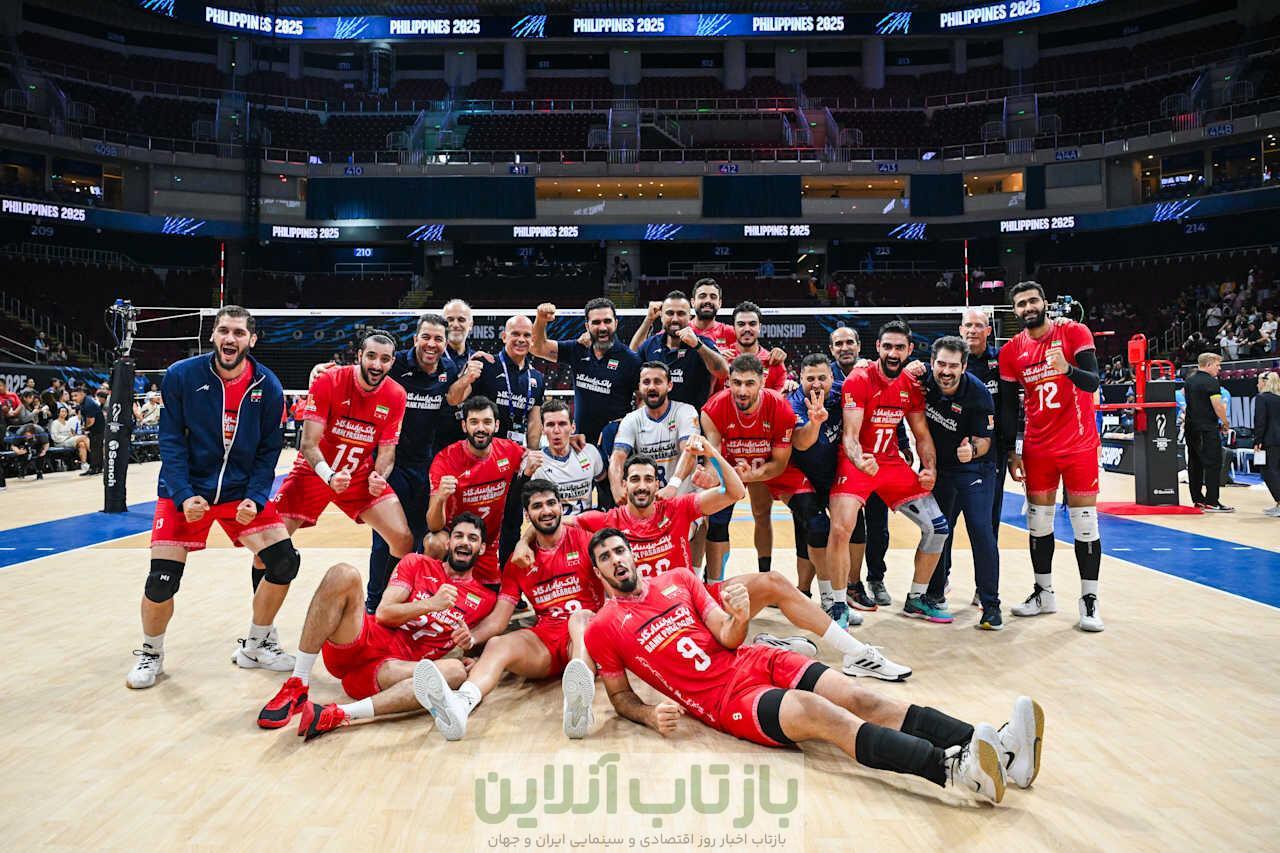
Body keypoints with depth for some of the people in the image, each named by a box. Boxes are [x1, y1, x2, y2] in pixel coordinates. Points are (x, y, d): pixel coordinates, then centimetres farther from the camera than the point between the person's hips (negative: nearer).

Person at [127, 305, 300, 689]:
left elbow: (269, 449, -3)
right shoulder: (181, 375, -10)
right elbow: (171, 441, -9)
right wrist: (184, 496, -19)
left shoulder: (268, 386, -6)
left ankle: (255, 645, 16)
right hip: (185, 492, -2)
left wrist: (255, 499, -15)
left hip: (244, 491, 2)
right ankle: (150, 654, 21)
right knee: (161, 582, -11)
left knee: (284, 562, -8)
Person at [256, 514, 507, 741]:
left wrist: (470, 640, -10)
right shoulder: (418, 564, 15)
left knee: (456, 671, -32)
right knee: (344, 573, -23)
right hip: (364, 640, 1)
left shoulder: (485, 599, 17)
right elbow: (383, 613, 4)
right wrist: (431, 604, -10)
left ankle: (339, 715, -42)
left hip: (391, 667, 0)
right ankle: (297, 687, -24)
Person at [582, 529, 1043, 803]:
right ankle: (953, 768, -47)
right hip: (722, 699, -5)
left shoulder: (678, 579, 13)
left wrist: (740, 619, -15)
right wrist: (653, 715, -12)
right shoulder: (603, 628, 4)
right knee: (822, 714, -30)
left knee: (858, 698, -17)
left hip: (753, 661, 5)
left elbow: (727, 639, 10)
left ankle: (997, 748, -29)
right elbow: (620, 696, 10)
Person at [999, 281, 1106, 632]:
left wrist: (1068, 369, -35)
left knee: (1084, 522, -1)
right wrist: (1011, 452, 3)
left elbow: (1093, 382, -14)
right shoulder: (1011, 351, 3)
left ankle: (1089, 600, 7)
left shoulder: (1074, 332, -5)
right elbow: (1008, 406, 6)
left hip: (1079, 444, -3)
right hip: (1037, 448, 3)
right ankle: (1044, 593, 21)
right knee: (1039, 522, 8)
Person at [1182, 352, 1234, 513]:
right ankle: (1212, 502, -7)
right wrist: (1226, 424, -3)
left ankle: (1197, 499, 16)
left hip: (1191, 428, 8)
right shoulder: (1211, 382, -12)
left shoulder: (1189, 381, 12)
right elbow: (1218, 406, -16)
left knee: (1194, 464, 11)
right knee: (1213, 465, -5)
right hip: (1208, 429, -8)